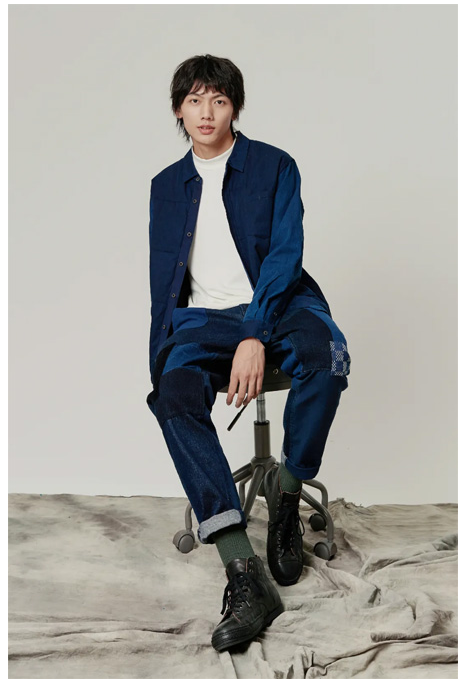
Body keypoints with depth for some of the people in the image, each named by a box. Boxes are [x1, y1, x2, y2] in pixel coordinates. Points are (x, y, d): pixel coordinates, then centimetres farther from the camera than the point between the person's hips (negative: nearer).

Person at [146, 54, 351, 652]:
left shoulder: (274, 166, 6)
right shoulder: (166, 185, 18)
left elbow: (285, 253, -6)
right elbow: (162, 278, 19)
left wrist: (256, 337, -21)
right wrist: (161, 355, 6)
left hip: (276, 305, -2)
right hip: (204, 316, 2)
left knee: (326, 358, -36)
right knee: (174, 395, -30)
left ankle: (285, 491, -9)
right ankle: (245, 577, -34)